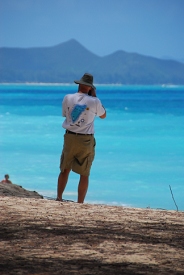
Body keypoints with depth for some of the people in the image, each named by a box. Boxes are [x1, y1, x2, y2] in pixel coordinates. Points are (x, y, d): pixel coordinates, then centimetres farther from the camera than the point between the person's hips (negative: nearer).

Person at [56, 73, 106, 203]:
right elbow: (103, 115, 11)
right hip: (86, 140, -2)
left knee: (65, 170, 15)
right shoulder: (94, 102, -8)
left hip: (70, 137, 2)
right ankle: (80, 203, 3)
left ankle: (59, 197, 13)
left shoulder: (68, 98, -2)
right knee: (84, 174, 4)